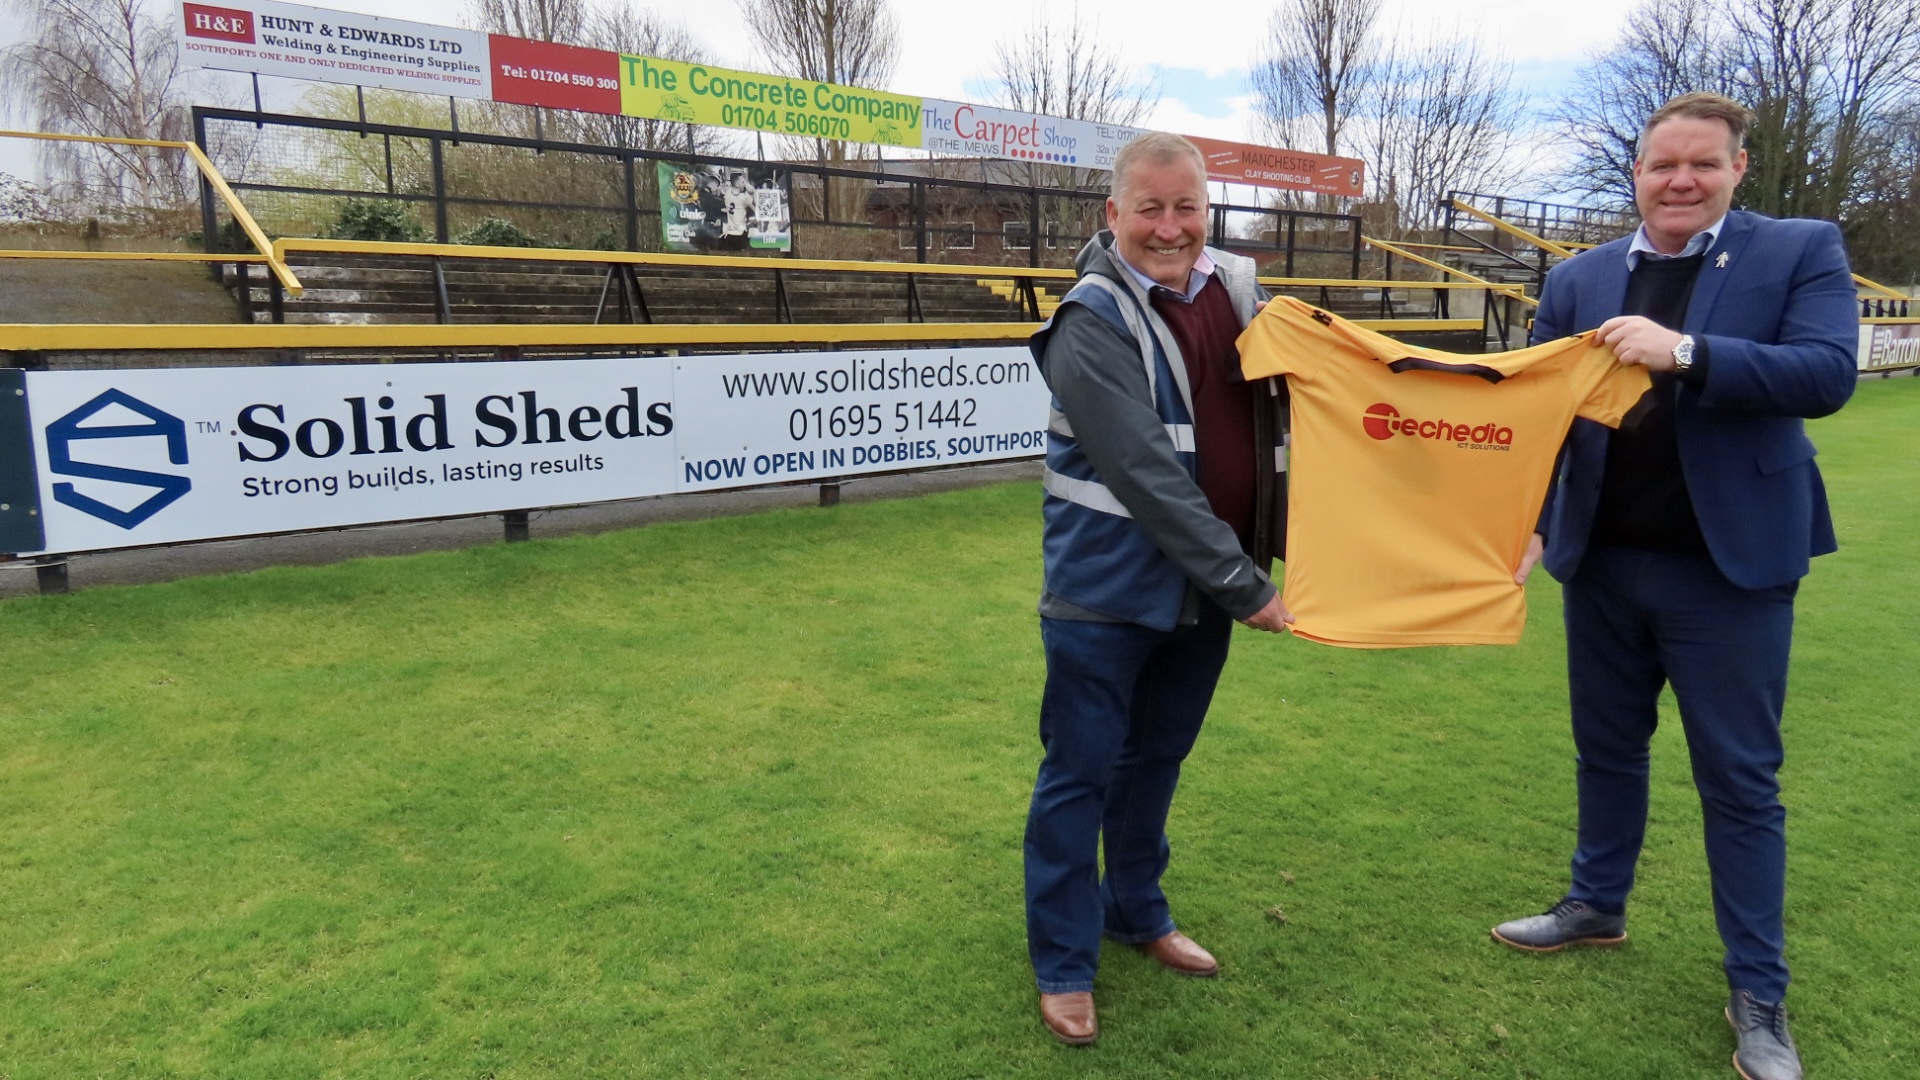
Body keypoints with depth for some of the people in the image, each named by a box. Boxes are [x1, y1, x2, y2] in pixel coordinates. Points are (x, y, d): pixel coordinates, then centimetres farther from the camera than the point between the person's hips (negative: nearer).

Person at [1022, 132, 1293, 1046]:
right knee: (1081, 772, 6)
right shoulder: (1093, 323, -16)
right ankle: (1062, 964, 23)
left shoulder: (1232, 289, 3)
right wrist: (1241, 583, -21)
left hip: (1205, 585, 6)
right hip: (1108, 589, -6)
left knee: (1157, 758, 20)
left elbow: (1294, 390, 14)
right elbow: (1146, 475, -23)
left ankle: (1135, 911, 41)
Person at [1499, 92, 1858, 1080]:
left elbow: (1827, 373, -16)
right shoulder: (1580, 279, 5)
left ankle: (1758, 993, 22)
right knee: (1606, 750, 18)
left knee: (1739, 779, 6)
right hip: (1603, 562, 3)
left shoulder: (1802, 252, -2)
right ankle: (1597, 907, 39)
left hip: (1732, 565, -3)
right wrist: (1523, 519, -8)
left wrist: (1684, 353, -27)